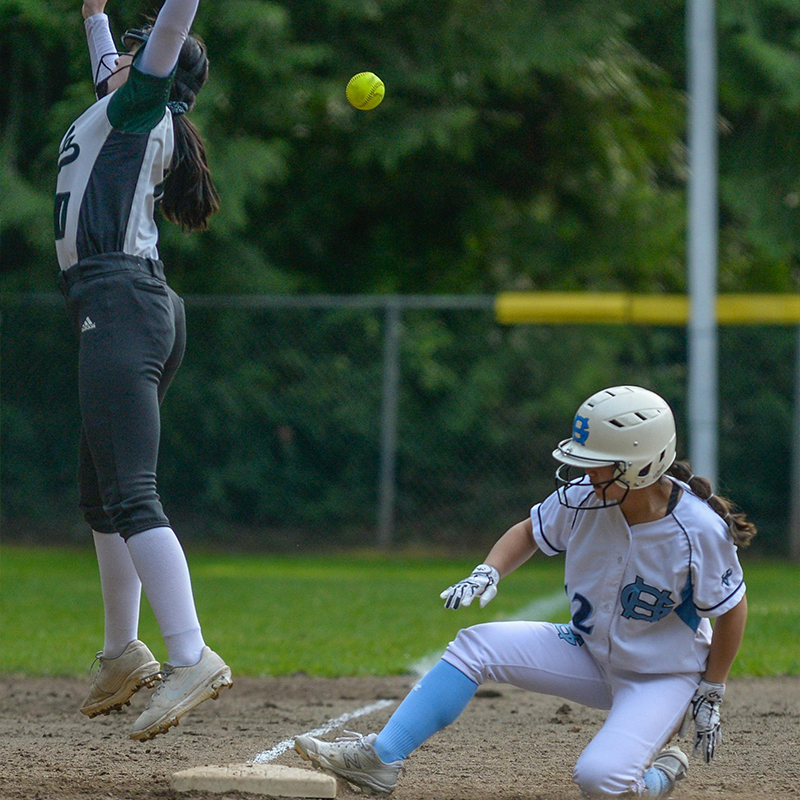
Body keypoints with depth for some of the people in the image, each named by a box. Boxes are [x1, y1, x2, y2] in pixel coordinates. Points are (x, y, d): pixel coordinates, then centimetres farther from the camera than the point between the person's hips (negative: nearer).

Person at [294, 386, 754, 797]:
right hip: (589, 650, 5)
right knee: (476, 644, -13)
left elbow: (733, 610, -14)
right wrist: (488, 574, -13)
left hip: (664, 675, -5)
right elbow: (531, 533, 6)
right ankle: (379, 759, -11)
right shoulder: (583, 497, -14)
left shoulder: (700, 530, -28)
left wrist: (710, 695, -9)